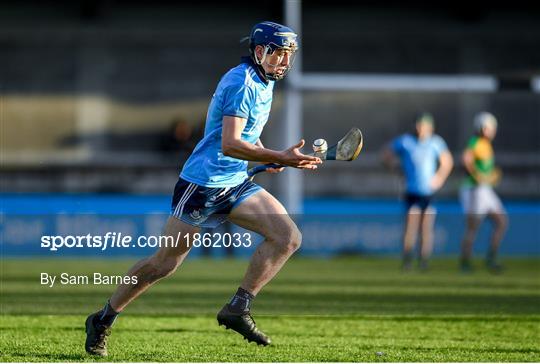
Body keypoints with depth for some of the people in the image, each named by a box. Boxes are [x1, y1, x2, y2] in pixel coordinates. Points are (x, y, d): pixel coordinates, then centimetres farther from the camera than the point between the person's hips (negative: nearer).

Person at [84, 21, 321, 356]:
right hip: (203, 184, -9)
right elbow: (229, 144, -26)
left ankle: (237, 309, -8)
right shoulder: (242, 82, -17)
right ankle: (103, 321, 16)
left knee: (289, 236, -10)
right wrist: (281, 158, -30)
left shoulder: (264, 82, 12)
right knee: (164, 263, -1)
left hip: (236, 184, 9)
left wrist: (264, 155, 10)